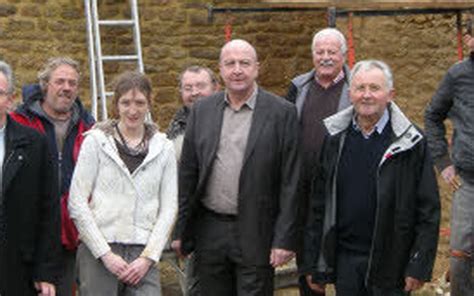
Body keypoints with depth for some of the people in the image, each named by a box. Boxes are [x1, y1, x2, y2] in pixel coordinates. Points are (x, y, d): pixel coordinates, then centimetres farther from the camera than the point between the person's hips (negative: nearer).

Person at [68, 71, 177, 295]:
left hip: (143, 254, 2)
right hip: (98, 252, -1)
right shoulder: (96, 141, 2)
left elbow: (168, 207, 7)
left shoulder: (163, 148, 9)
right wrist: (106, 254, -7)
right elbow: (77, 203, -2)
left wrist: (148, 257, -4)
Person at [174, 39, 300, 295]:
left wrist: (285, 239, -10)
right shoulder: (202, 110, 6)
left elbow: (290, 181, -6)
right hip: (209, 233, 3)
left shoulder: (282, 113, -5)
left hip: (256, 235, -3)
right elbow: (187, 174, 8)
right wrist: (181, 231, 6)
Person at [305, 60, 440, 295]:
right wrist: (315, 264, 5)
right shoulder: (335, 139, 4)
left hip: (391, 264, -3)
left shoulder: (411, 143, -6)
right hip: (344, 257, 3)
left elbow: (429, 211, -5)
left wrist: (419, 266, -9)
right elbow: (319, 204, 7)